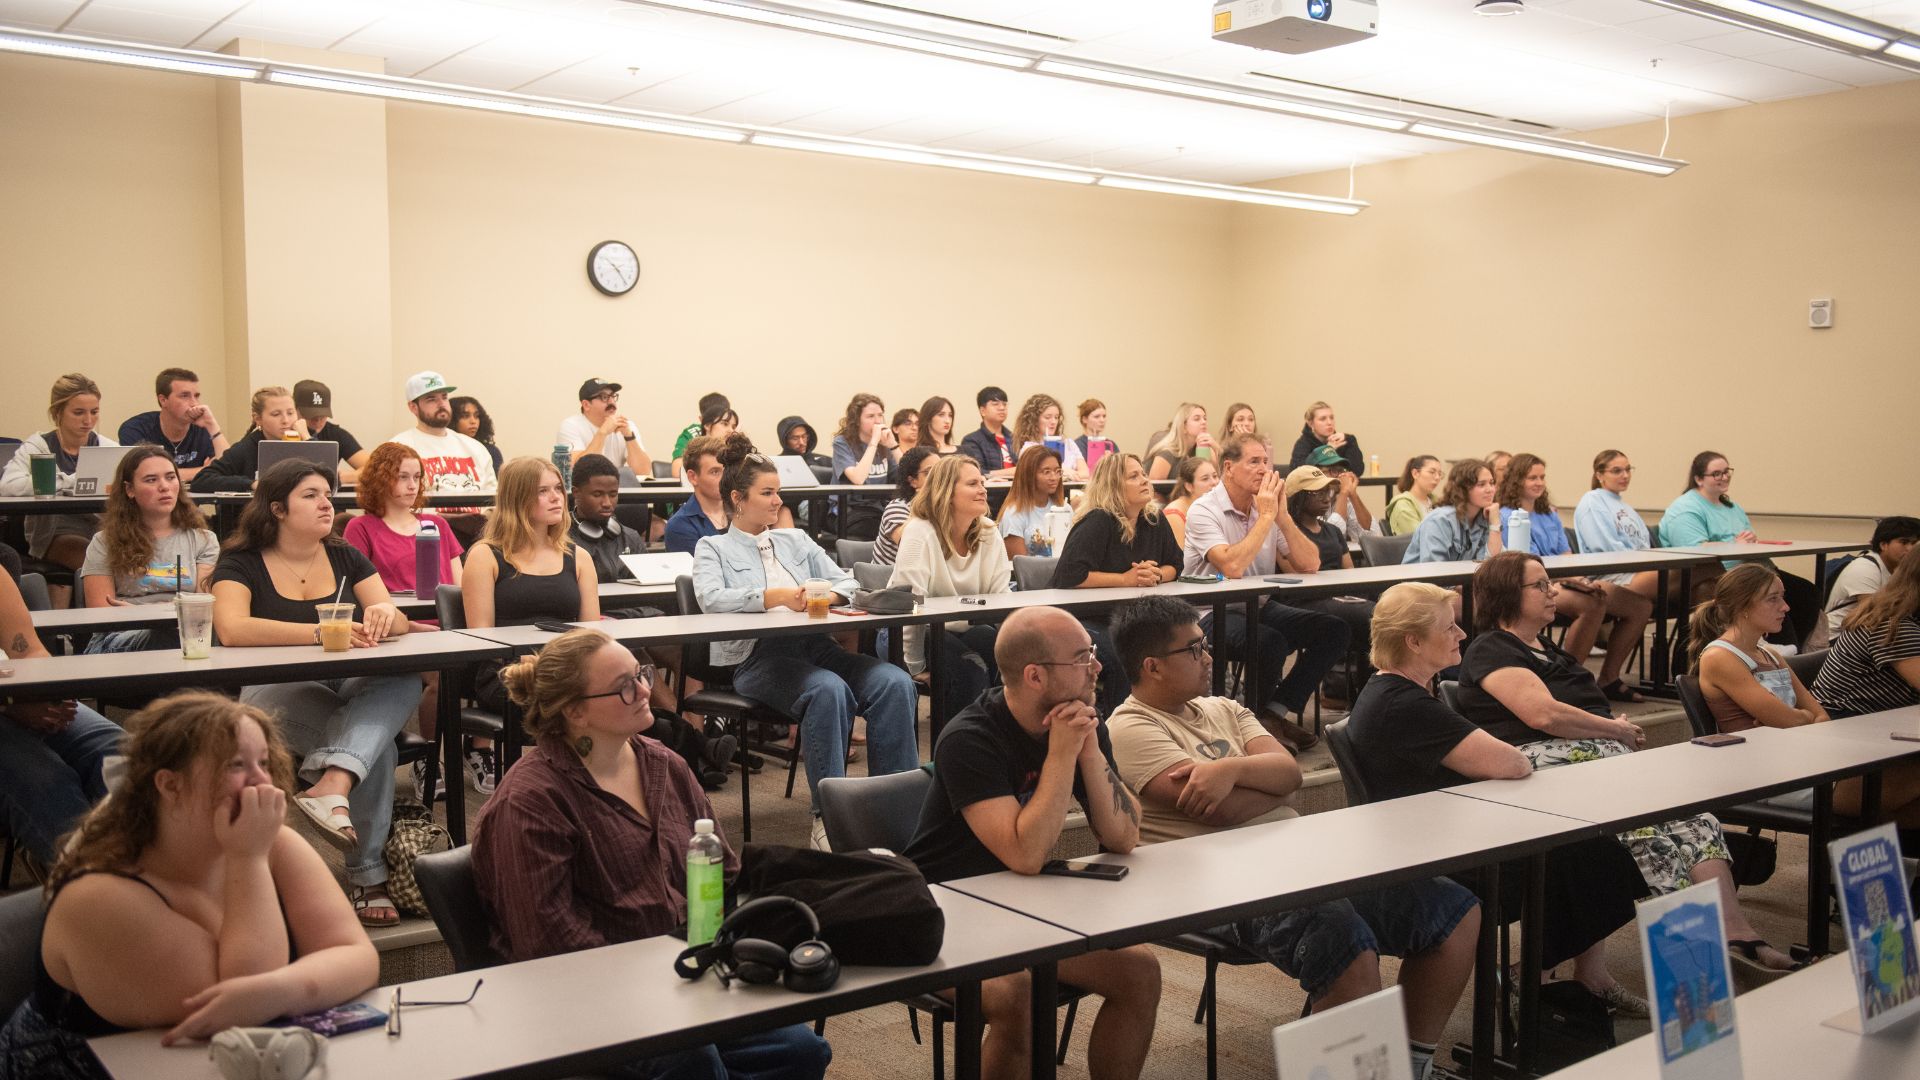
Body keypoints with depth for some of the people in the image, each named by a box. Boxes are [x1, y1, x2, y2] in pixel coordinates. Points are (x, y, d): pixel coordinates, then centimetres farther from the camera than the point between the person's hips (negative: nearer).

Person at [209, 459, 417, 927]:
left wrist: (385, 615, -23)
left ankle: (331, 787, -46)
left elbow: (398, 623, 4)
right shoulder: (241, 564, 0)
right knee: (375, 743, -32)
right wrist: (319, 633, -30)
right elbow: (232, 630, -20)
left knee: (405, 682, -31)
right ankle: (368, 874, -27)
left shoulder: (346, 558, 13)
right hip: (275, 693, -4)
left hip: (349, 689, 4)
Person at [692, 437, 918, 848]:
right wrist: (776, 596, -18)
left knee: (895, 683, -24)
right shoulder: (714, 548, 14)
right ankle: (827, 815, -31)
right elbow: (711, 598, -7)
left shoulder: (796, 540, 27)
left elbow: (846, 582, 19)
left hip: (815, 644, 5)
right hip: (757, 656, -5)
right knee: (829, 690, -37)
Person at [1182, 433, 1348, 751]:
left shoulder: (1266, 508, 7)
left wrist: (1281, 514, -9)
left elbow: (1309, 565, 1)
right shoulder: (1204, 511, -12)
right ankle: (1255, 721, -6)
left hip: (1260, 608, 7)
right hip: (1214, 614, -7)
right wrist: (1265, 516, -19)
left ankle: (1275, 712, -4)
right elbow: (1232, 566, -29)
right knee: (1271, 643, -34)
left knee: (1334, 630, -9)